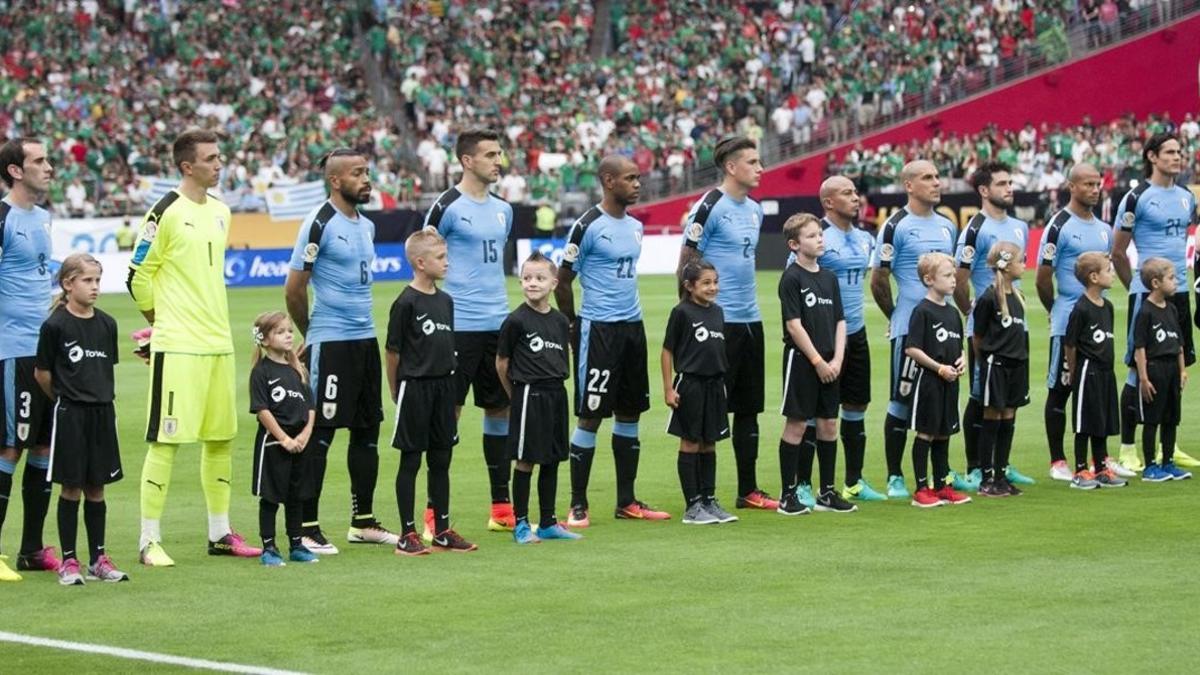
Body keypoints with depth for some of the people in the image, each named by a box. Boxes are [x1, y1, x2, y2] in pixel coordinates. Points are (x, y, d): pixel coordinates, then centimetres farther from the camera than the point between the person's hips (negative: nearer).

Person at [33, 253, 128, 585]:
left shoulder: (107, 324, 5)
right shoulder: (56, 326, -10)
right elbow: (42, 373, -2)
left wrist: (98, 394, 9)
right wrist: (66, 396, 9)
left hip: (102, 412, 4)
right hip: (69, 416, -4)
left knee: (96, 487, 9)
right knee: (71, 487, 0)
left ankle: (98, 559, 16)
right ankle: (69, 561, 7)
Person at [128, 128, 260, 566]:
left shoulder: (220, 212, 13)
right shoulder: (166, 213, -10)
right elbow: (139, 276, -7)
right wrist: (162, 319, 4)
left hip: (219, 344, 8)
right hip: (177, 347, -8)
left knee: (221, 438, 11)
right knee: (165, 440, -6)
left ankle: (220, 533, 20)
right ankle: (149, 541, -3)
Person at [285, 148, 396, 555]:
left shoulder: (367, 226, 13)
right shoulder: (320, 224, -12)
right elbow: (293, 289, -10)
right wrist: (312, 334, 1)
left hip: (365, 338, 8)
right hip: (330, 343, -8)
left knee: (368, 430, 12)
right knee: (320, 434, -6)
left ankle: (363, 521, 22)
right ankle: (308, 528, -2)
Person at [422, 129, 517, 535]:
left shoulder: (503, 209, 14)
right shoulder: (447, 207, -8)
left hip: (498, 325, 7)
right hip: (460, 326, -7)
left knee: (500, 409, 10)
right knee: (448, 412, -5)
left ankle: (502, 509, 17)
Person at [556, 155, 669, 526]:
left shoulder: (635, 226, 12)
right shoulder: (587, 226, -11)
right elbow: (562, 280, -7)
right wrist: (574, 325, -1)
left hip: (632, 326, 8)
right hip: (598, 329, -8)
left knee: (630, 413, 10)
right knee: (590, 416, -5)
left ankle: (627, 502, 17)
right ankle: (578, 505, 0)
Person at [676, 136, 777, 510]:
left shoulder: (755, 210, 13)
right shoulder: (709, 207, -12)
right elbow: (686, 265, -11)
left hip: (750, 321, 8)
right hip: (720, 323, -8)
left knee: (749, 409, 13)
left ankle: (748, 490, 20)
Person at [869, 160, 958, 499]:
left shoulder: (946, 226, 13)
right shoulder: (896, 227, -9)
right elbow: (878, 280, -7)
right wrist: (896, 316, 3)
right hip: (909, 328, -6)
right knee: (902, 401, -1)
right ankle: (895, 477, 5)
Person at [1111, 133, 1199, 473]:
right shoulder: (1137, 198, -9)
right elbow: (1117, 253, -4)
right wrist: (1138, 286, 4)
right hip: (1147, 294, -7)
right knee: (1140, 370, -5)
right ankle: (1127, 451, 0)